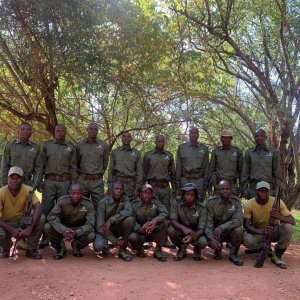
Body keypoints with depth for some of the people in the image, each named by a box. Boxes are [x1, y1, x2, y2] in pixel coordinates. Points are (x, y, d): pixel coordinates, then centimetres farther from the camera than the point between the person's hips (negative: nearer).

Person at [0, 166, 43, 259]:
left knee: (40, 218, -27)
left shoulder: (28, 190, -17)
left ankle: (31, 249, -7)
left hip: (23, 222, 1)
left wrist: (29, 228, -40)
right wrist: (12, 230, -32)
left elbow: (38, 209, -28)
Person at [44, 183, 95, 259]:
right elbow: (51, 216, -26)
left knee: (91, 236, -30)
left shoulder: (88, 204, -20)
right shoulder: (62, 200, -19)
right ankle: (61, 248, 1)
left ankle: (76, 246, 6)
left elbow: (90, 223, -23)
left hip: (79, 230, 0)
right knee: (47, 227, -27)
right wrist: (63, 230, -43)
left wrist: (76, 233, -43)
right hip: (63, 228, 1)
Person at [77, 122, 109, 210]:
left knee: (98, 206, -1)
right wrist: (81, 173, 11)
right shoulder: (80, 145, 6)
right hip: (82, 180, 1)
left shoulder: (103, 145, 5)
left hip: (97, 181, -1)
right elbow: (76, 162, 16)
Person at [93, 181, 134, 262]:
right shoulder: (103, 203, -17)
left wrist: (111, 220, -42)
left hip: (116, 229, 3)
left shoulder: (124, 200, -10)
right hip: (104, 230, -2)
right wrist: (115, 241, -26)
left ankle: (122, 250, -11)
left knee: (129, 219, -27)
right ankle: (105, 246, 8)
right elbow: (100, 226, -21)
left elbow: (128, 212, -33)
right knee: (97, 246, -33)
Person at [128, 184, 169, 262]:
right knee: (132, 237, -34)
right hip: (140, 233, -1)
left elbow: (165, 213, -20)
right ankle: (139, 249, 4)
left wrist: (154, 221, -40)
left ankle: (158, 250, -11)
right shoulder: (134, 205, -7)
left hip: (154, 233, 2)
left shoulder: (156, 203, -3)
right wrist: (140, 229, -39)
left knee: (165, 222, -25)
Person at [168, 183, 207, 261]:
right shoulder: (177, 203, -14)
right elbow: (173, 220, -22)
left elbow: (201, 228, -22)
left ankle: (197, 249, 9)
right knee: (170, 230, -31)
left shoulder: (201, 208, -17)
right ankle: (182, 249, 0)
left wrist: (192, 236, -45)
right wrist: (183, 228, -44)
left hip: (195, 233, -1)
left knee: (203, 242, -32)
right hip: (181, 231, 1)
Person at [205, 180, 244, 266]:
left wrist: (221, 227, -36)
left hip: (230, 231, 1)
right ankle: (218, 250, 9)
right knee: (210, 242, -31)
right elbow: (208, 222, -15)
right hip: (215, 231, 0)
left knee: (238, 230, -32)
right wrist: (211, 238, -31)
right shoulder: (211, 202, -11)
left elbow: (239, 220, -23)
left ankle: (234, 254, -4)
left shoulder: (236, 201, -11)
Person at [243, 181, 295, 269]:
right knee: (247, 240, -33)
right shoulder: (249, 204, -19)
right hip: (257, 232, -1)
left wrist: (280, 217, -45)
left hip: (274, 231, 1)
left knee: (288, 227, -30)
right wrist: (261, 231, -43)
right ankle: (261, 247, 5)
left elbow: (293, 221, -22)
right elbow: (246, 225, -22)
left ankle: (277, 256, -10)